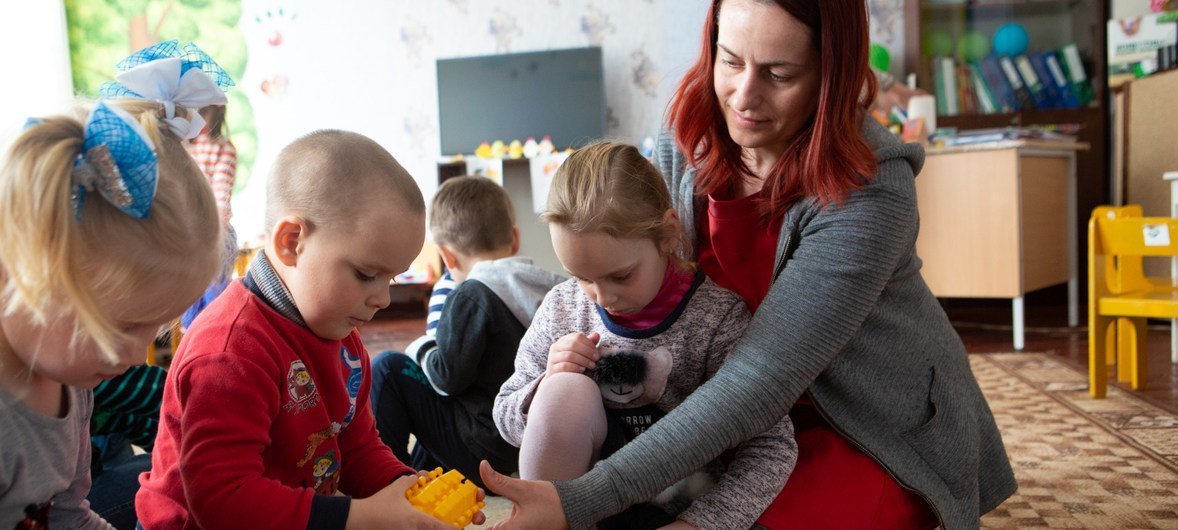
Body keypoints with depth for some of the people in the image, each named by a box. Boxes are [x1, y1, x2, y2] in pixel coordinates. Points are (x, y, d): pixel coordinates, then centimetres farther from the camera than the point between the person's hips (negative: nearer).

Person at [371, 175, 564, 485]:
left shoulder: (471, 297, -18)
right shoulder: (551, 288, 3)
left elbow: (449, 377, -20)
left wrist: (423, 353, 2)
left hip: (484, 447, -8)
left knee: (388, 368, 1)